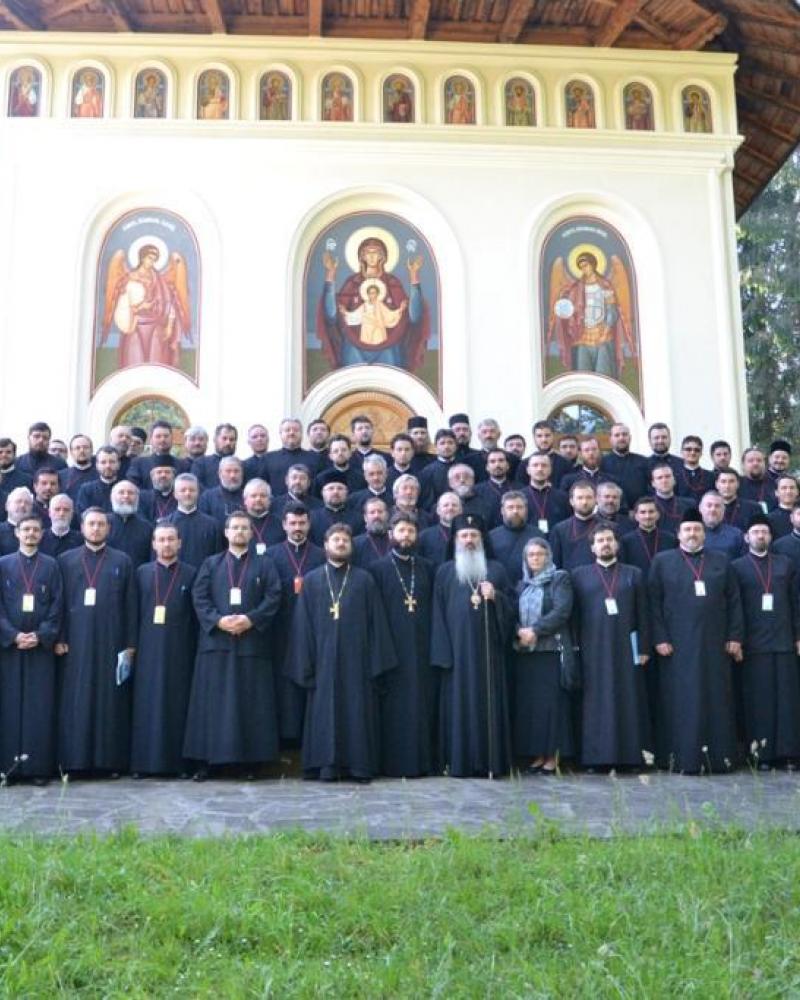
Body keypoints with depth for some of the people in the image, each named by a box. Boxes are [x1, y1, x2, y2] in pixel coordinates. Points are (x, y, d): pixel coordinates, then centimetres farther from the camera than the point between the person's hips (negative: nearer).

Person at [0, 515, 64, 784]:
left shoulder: (51, 566, 6)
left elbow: (57, 605, 2)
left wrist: (41, 636, -10)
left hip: (41, 645, 0)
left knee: (41, 706, -1)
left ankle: (39, 765, 2)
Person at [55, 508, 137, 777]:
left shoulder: (122, 561, 7)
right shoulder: (66, 560, 9)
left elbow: (130, 606, 4)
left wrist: (130, 645, -1)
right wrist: (59, 639, -3)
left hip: (111, 642, 0)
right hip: (76, 642, 1)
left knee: (111, 701, 1)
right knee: (75, 702, 1)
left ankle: (111, 759, 7)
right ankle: (74, 760, 7)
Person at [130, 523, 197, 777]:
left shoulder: (190, 574, 6)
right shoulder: (142, 572, 10)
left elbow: (196, 615, 3)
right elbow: (133, 611, 7)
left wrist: (194, 649, -3)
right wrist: (132, 645, 1)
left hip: (178, 651, -1)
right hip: (148, 649, 1)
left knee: (178, 705, 0)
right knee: (147, 705, 1)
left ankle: (178, 761, 6)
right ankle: (144, 761, 7)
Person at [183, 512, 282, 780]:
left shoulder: (265, 564, 12)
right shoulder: (210, 564, 15)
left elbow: (273, 597, 0)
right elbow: (199, 597, 3)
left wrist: (250, 619, -14)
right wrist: (218, 620, -13)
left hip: (252, 642, -1)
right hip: (216, 641, 1)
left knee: (251, 704, -1)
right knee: (212, 703, 0)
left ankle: (249, 760, 4)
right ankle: (206, 760, 3)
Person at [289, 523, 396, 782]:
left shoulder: (364, 580, 7)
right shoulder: (311, 581, 9)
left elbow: (376, 622, 4)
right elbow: (303, 625, 6)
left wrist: (376, 661, -5)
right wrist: (305, 664, -3)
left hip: (356, 659, 0)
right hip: (324, 659, 1)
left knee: (358, 712, 0)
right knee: (324, 712, 1)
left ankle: (359, 765, 6)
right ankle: (327, 766, 6)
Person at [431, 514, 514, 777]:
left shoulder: (496, 570, 12)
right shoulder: (445, 572, 9)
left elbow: (511, 605, 12)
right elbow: (439, 613, 4)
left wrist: (495, 596, -9)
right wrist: (443, 652, -5)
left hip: (488, 649, 1)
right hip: (458, 649, -1)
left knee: (489, 702, -1)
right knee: (460, 703, -2)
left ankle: (491, 761, 5)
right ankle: (460, 763, 3)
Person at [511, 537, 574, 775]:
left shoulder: (560, 579, 2)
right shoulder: (522, 585, 18)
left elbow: (562, 611, -10)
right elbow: (514, 614, 13)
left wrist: (535, 630, -15)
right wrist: (520, 631, -8)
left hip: (551, 650, -5)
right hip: (524, 651, 5)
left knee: (551, 702, -6)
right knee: (528, 703, 2)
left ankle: (552, 757, 0)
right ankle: (537, 755, 8)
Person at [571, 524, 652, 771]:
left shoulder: (633, 574, 12)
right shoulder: (579, 575, 10)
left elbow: (642, 614, 7)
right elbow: (573, 614, 6)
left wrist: (644, 648, 0)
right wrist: (575, 649, -1)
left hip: (626, 649, 1)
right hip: (593, 650, 0)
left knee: (629, 701, 1)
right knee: (597, 702, 0)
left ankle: (630, 754, 6)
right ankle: (597, 755, 3)